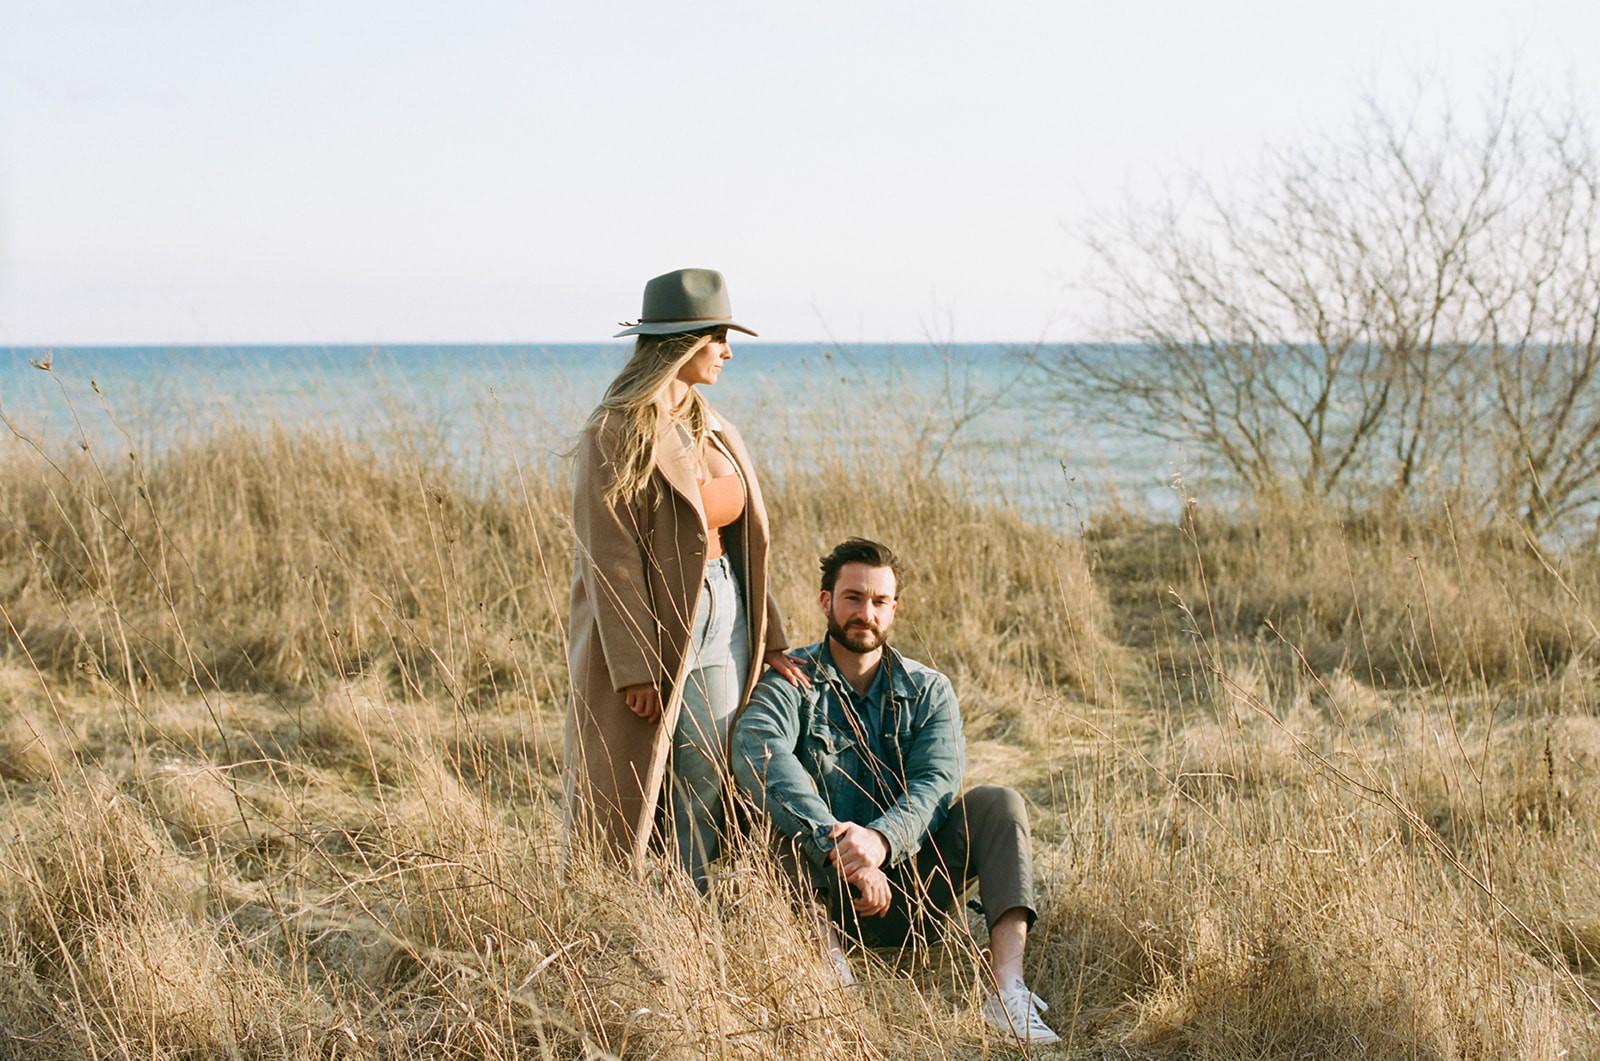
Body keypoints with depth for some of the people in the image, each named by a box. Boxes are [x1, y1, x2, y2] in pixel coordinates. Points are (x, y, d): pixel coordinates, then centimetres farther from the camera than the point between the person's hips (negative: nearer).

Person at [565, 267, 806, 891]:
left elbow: (741, 541, 14)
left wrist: (770, 641, 10)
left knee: (707, 788, 7)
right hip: (650, 626, -7)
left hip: (721, 623, 7)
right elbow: (610, 556, -15)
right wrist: (634, 668, -19)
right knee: (627, 797, 0)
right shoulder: (617, 433, -12)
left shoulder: (710, 428, 11)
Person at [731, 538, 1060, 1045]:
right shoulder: (791, 682, -2)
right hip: (827, 893, -2)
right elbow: (759, 755, -25)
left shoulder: (929, 691, 6)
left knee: (997, 803, -18)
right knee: (791, 807, -27)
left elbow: (937, 784, -13)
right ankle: (832, 967, -46)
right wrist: (837, 845, -39)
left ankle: (1008, 991, -35)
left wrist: (881, 839, -35)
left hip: (911, 879, 2)